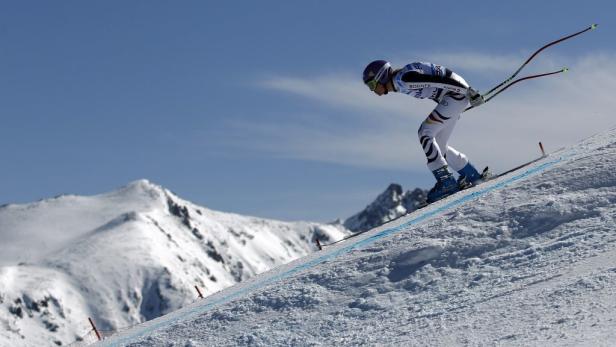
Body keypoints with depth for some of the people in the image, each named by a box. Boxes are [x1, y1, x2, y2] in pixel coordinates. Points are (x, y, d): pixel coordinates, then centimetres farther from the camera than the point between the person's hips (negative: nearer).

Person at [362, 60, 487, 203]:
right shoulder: (400, 85, 9)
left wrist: (469, 92, -23)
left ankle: (446, 182, -15)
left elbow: (439, 80, -24)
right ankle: (472, 177, 25)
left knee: (424, 133, -14)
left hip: (457, 91, -10)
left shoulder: (403, 80, -21)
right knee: (439, 147, 12)